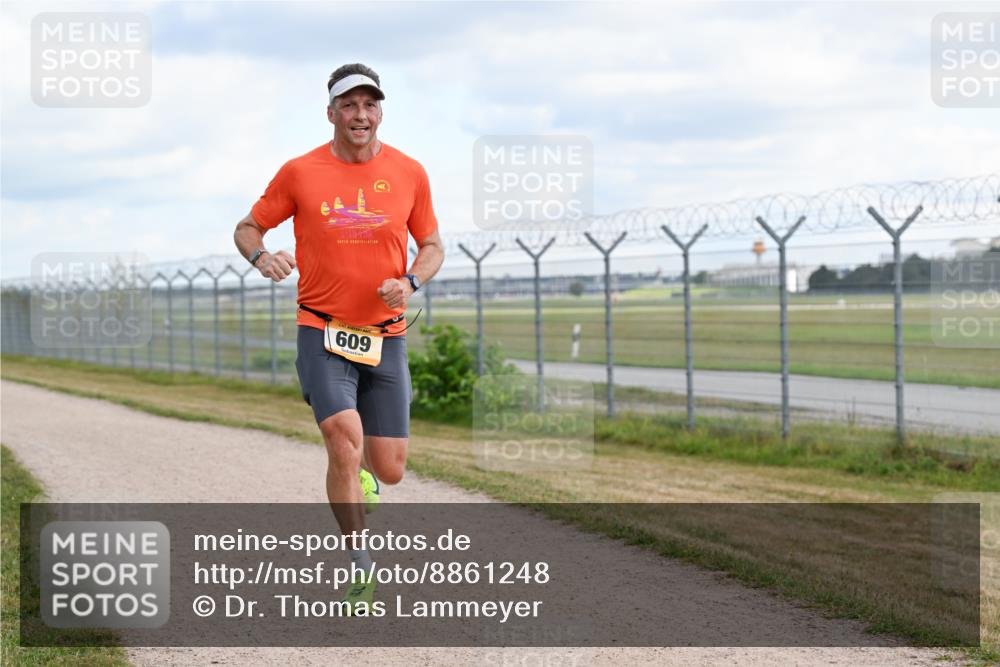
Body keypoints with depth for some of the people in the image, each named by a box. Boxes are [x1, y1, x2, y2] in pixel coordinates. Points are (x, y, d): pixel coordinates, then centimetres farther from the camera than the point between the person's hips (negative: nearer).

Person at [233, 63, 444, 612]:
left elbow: (432, 246, 12)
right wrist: (261, 257, -16)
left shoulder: (409, 173, 2)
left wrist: (409, 282, -9)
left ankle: (357, 471, 41)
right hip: (322, 330, -2)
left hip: (385, 338, 2)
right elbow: (247, 228, 7)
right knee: (344, 437, -22)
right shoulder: (299, 173, -3)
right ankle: (359, 566, -6)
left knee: (389, 469, 1)